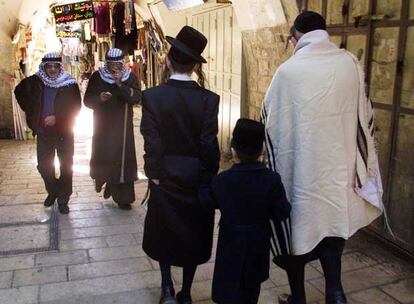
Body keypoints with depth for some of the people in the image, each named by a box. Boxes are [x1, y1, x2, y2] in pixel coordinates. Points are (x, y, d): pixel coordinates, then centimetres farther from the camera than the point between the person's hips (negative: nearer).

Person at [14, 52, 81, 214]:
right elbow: (19, 92, 16)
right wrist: (30, 110, 7)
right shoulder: (35, 82, -2)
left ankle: (63, 199, 13)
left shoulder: (69, 84, -9)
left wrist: (57, 118, -20)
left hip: (64, 132, -3)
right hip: (43, 131, 3)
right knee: (44, 165, 10)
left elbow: (75, 108, -10)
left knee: (66, 166, 1)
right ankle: (52, 192, 33)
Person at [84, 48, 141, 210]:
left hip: (122, 126, -1)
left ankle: (123, 197, 6)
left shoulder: (130, 78, -1)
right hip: (102, 126, 1)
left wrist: (120, 85, -25)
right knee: (102, 156, 0)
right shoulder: (97, 77, 0)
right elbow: (87, 100, 1)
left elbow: (136, 98, -14)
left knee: (123, 157, -3)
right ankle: (108, 182, 31)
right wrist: (99, 98, -20)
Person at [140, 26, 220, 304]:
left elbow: (151, 142, -12)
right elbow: (210, 145, -12)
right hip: (197, 179, 0)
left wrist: (154, 175, -2)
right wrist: (209, 178, -1)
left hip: (165, 177, 0)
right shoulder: (208, 99, -12)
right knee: (192, 234, 16)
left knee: (163, 231, 22)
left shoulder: (152, 96, -12)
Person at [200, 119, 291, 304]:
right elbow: (282, 213, -12)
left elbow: (206, 201, -1)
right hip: (259, 244, 2)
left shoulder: (222, 180, -16)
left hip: (231, 245, -2)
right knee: (251, 288, 24)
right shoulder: (272, 180, -16)